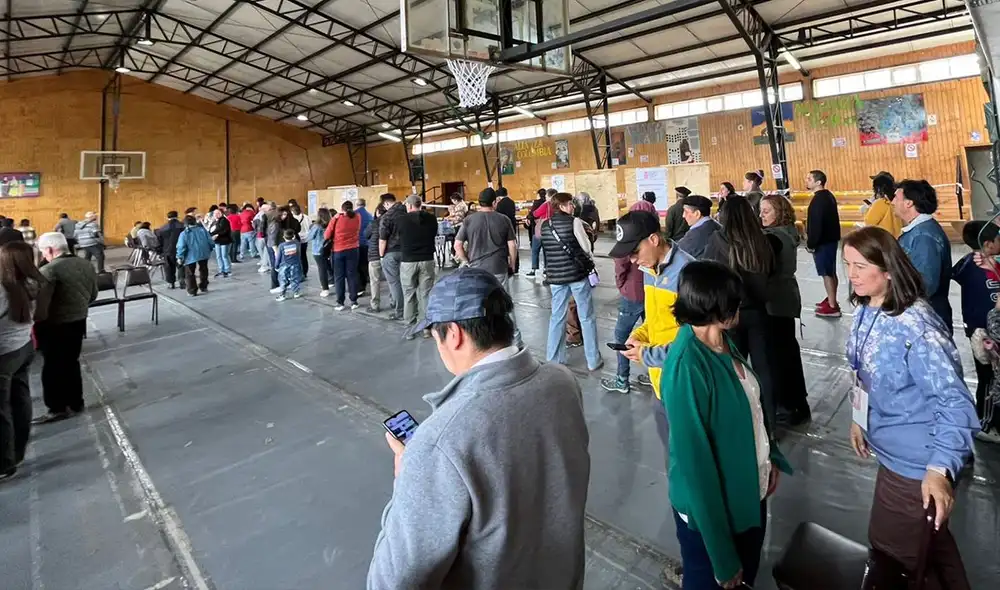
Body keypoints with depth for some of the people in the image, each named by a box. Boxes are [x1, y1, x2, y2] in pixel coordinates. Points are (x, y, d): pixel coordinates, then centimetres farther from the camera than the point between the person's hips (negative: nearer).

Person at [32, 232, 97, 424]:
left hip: (55, 326, -7)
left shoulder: (49, 270, -21)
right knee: (71, 363, 18)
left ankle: (57, 408, 16)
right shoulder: (86, 264, 4)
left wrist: (36, 322, -11)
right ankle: (75, 402, 27)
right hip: (79, 322, 7)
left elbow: (40, 305, -23)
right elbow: (93, 295, 14)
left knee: (53, 367, 6)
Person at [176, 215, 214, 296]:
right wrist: (210, 249, 16)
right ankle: (203, 287, 26)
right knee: (203, 271, 20)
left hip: (190, 256, -3)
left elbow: (181, 247, -12)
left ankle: (192, 291, 5)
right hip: (204, 254, 3)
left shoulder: (184, 234, -9)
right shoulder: (203, 230, -1)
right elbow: (210, 241, 1)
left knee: (189, 274, 7)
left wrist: (180, 257, -5)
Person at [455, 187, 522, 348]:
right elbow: (512, 246, 0)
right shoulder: (503, 219, -1)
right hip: (499, 269, 0)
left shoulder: (469, 220, -1)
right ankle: (515, 340, 17)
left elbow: (457, 245, -2)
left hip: (476, 270, 0)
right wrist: (512, 265, 12)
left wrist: (467, 263, 9)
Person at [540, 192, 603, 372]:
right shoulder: (574, 222, -10)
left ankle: (553, 361, 18)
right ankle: (593, 361, 13)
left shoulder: (544, 225, 6)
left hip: (555, 276, 5)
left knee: (557, 317, 13)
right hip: (578, 273, -5)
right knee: (587, 318, 6)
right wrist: (590, 262, 12)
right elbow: (586, 247, -6)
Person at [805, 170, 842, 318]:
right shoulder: (828, 196, 11)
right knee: (831, 272, 17)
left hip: (823, 242, -10)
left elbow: (816, 224, -24)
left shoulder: (818, 200, -21)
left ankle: (832, 307, 2)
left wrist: (811, 243, -17)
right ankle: (831, 300, 29)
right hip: (831, 239, 10)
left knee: (827, 273, -4)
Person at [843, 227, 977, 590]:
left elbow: (955, 401, -26)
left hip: (917, 463, -8)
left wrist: (941, 469, -31)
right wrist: (859, 419, 12)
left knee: (891, 549, 11)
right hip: (894, 451, 8)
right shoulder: (866, 311, -3)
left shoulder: (914, 326, -29)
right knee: (929, 539, 29)